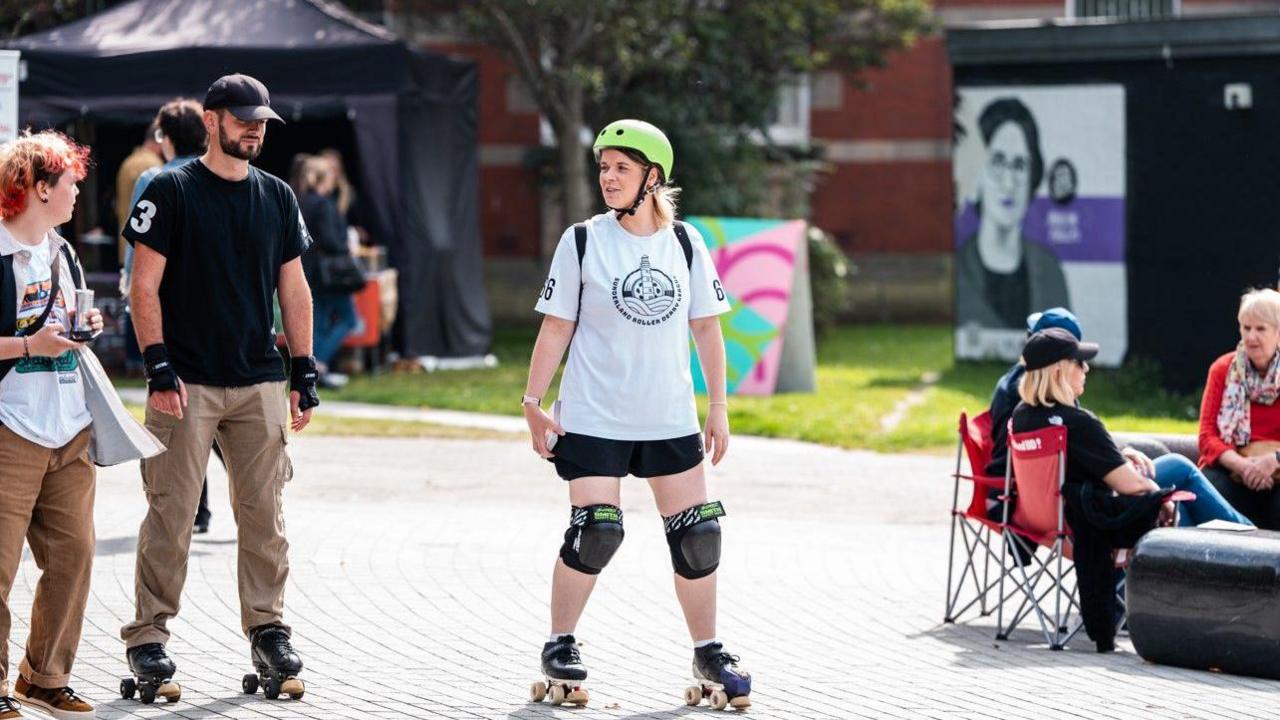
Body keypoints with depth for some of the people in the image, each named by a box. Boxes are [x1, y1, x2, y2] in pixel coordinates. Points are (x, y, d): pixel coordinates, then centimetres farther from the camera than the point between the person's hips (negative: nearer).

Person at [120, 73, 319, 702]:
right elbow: (145, 284, -4)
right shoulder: (171, 192, -1)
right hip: (187, 384, -4)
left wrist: (304, 373, 10)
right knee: (171, 514, -4)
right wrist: (158, 367, -12)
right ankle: (147, 637, 1)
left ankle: (267, 631, 11)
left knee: (264, 514, 3)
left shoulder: (277, 198, 13)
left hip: (260, 386, 4)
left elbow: (294, 290, 16)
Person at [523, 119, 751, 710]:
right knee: (595, 531, -12)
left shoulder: (685, 244, 3)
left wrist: (719, 406, 7)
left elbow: (706, 327, 9)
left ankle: (707, 655, 15)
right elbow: (556, 328, -1)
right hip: (594, 417, -3)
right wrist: (533, 403, -5)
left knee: (698, 534, 1)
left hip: (670, 419, 3)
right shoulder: (583, 242, -3)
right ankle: (559, 648, 5)